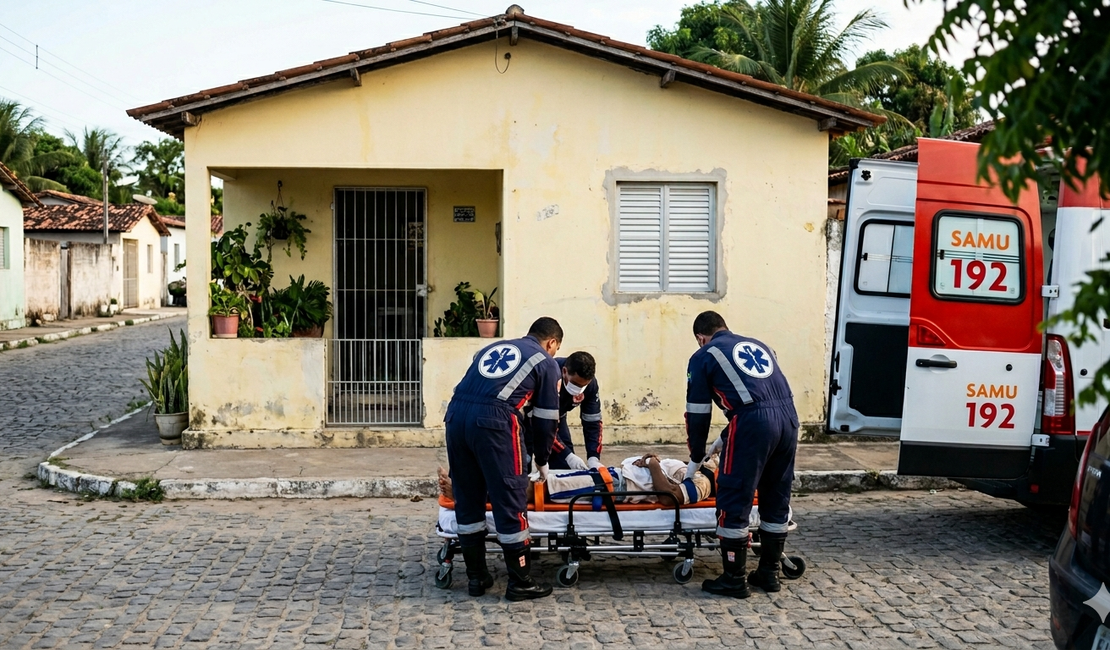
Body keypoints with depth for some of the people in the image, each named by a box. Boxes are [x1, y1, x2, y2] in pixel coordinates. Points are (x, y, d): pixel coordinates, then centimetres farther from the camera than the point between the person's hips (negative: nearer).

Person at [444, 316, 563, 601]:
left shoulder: (492, 348, 32)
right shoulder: (546, 362, 16)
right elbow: (546, 419, 16)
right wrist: (541, 460, 30)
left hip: (455, 414, 6)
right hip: (494, 421, -6)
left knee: (467, 497, 15)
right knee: (510, 498, 3)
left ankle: (477, 577, 23)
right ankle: (520, 582, 9)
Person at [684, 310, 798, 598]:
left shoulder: (704, 356, 12)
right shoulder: (758, 345, 28)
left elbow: (697, 413, 12)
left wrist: (696, 458, 25)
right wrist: (726, 442, 40)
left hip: (753, 422, -6)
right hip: (789, 417, 6)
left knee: (734, 502, 5)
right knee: (777, 501, 16)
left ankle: (734, 580, 10)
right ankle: (769, 572, 26)